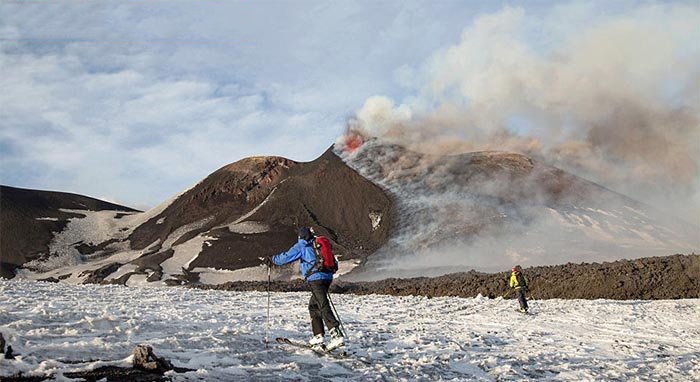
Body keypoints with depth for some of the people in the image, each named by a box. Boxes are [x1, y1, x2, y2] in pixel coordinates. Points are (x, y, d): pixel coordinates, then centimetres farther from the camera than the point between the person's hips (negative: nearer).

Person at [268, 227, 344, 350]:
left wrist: (273, 260, 20)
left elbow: (286, 257, 5)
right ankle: (318, 336, 18)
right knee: (313, 306, 19)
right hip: (327, 277, 8)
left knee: (324, 307, -14)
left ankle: (337, 335, -27)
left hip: (315, 279, -7)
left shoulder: (301, 246, 3)